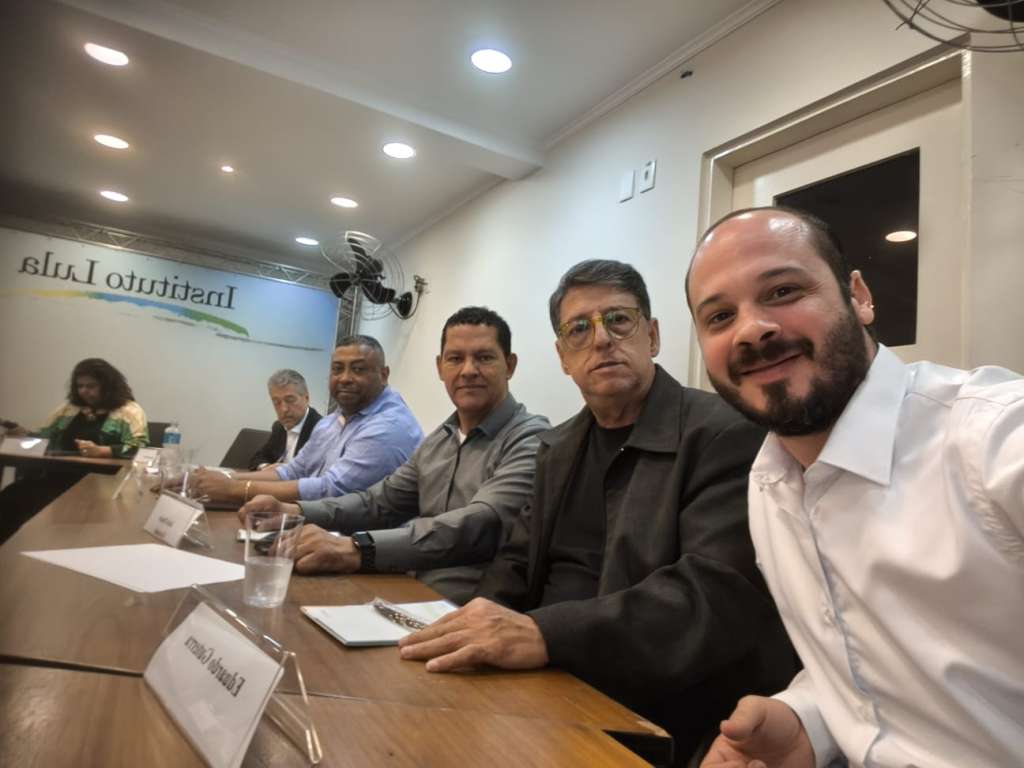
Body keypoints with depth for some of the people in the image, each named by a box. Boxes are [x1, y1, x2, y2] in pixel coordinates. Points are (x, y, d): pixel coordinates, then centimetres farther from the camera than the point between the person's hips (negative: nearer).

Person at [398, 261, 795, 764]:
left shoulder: (726, 435, -13)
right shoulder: (558, 448, 9)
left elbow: (722, 592, -24)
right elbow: (519, 561, 13)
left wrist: (547, 633, -34)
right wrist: (478, 631, -8)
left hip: (661, 717, -5)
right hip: (550, 690, 6)